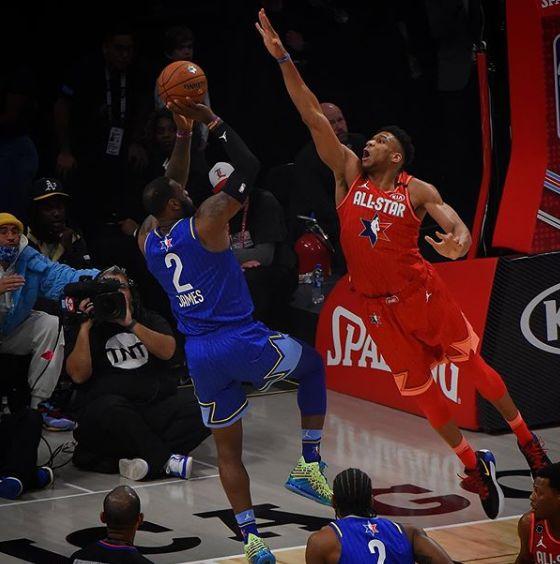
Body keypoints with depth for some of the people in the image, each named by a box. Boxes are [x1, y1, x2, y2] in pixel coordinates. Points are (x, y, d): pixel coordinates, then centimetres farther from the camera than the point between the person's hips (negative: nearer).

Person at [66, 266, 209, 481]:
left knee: (199, 415, -24)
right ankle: (166, 461, -28)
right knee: (112, 408, -38)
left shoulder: (150, 320, 17)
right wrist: (85, 327, -7)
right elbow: (78, 375, -6)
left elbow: (167, 350, -5)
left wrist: (131, 324, -12)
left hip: (157, 406, 3)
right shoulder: (91, 329, 11)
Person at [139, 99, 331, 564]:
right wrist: (211, 121, -6)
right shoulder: (204, 223, -13)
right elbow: (248, 168, -11)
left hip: (200, 355, 5)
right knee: (314, 364, 23)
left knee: (228, 448, 15)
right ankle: (310, 466, 17)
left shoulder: (147, 240, 5)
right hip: (244, 343, -5)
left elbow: (165, 189, 24)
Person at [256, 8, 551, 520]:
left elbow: (461, 231, -16)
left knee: (472, 363, 5)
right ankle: (474, 467, 21)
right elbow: (313, 116, -9)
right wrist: (282, 59, -17)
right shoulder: (349, 173, -2)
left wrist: (458, 243, -43)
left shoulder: (418, 191, -8)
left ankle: (527, 439, 24)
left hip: (420, 291, -3)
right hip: (377, 305, 3)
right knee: (419, 387, 7)